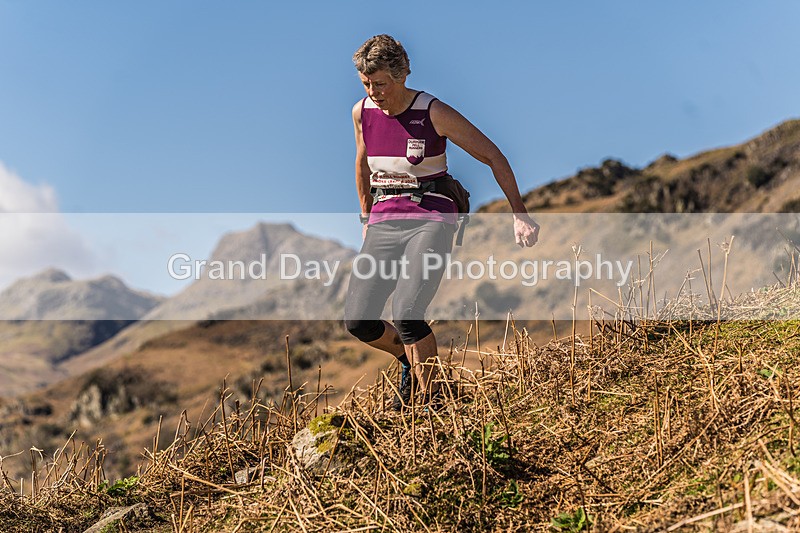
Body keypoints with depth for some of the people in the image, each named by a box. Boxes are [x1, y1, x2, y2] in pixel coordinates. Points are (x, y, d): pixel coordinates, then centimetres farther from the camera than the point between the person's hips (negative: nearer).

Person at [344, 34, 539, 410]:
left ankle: (432, 403, -5)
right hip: (385, 222, 5)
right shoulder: (362, 112, 5)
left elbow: (493, 157, -3)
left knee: (406, 313, -24)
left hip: (431, 220, -5)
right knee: (357, 320, -7)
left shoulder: (435, 113, -9)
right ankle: (409, 360, 24)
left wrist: (519, 214, -6)